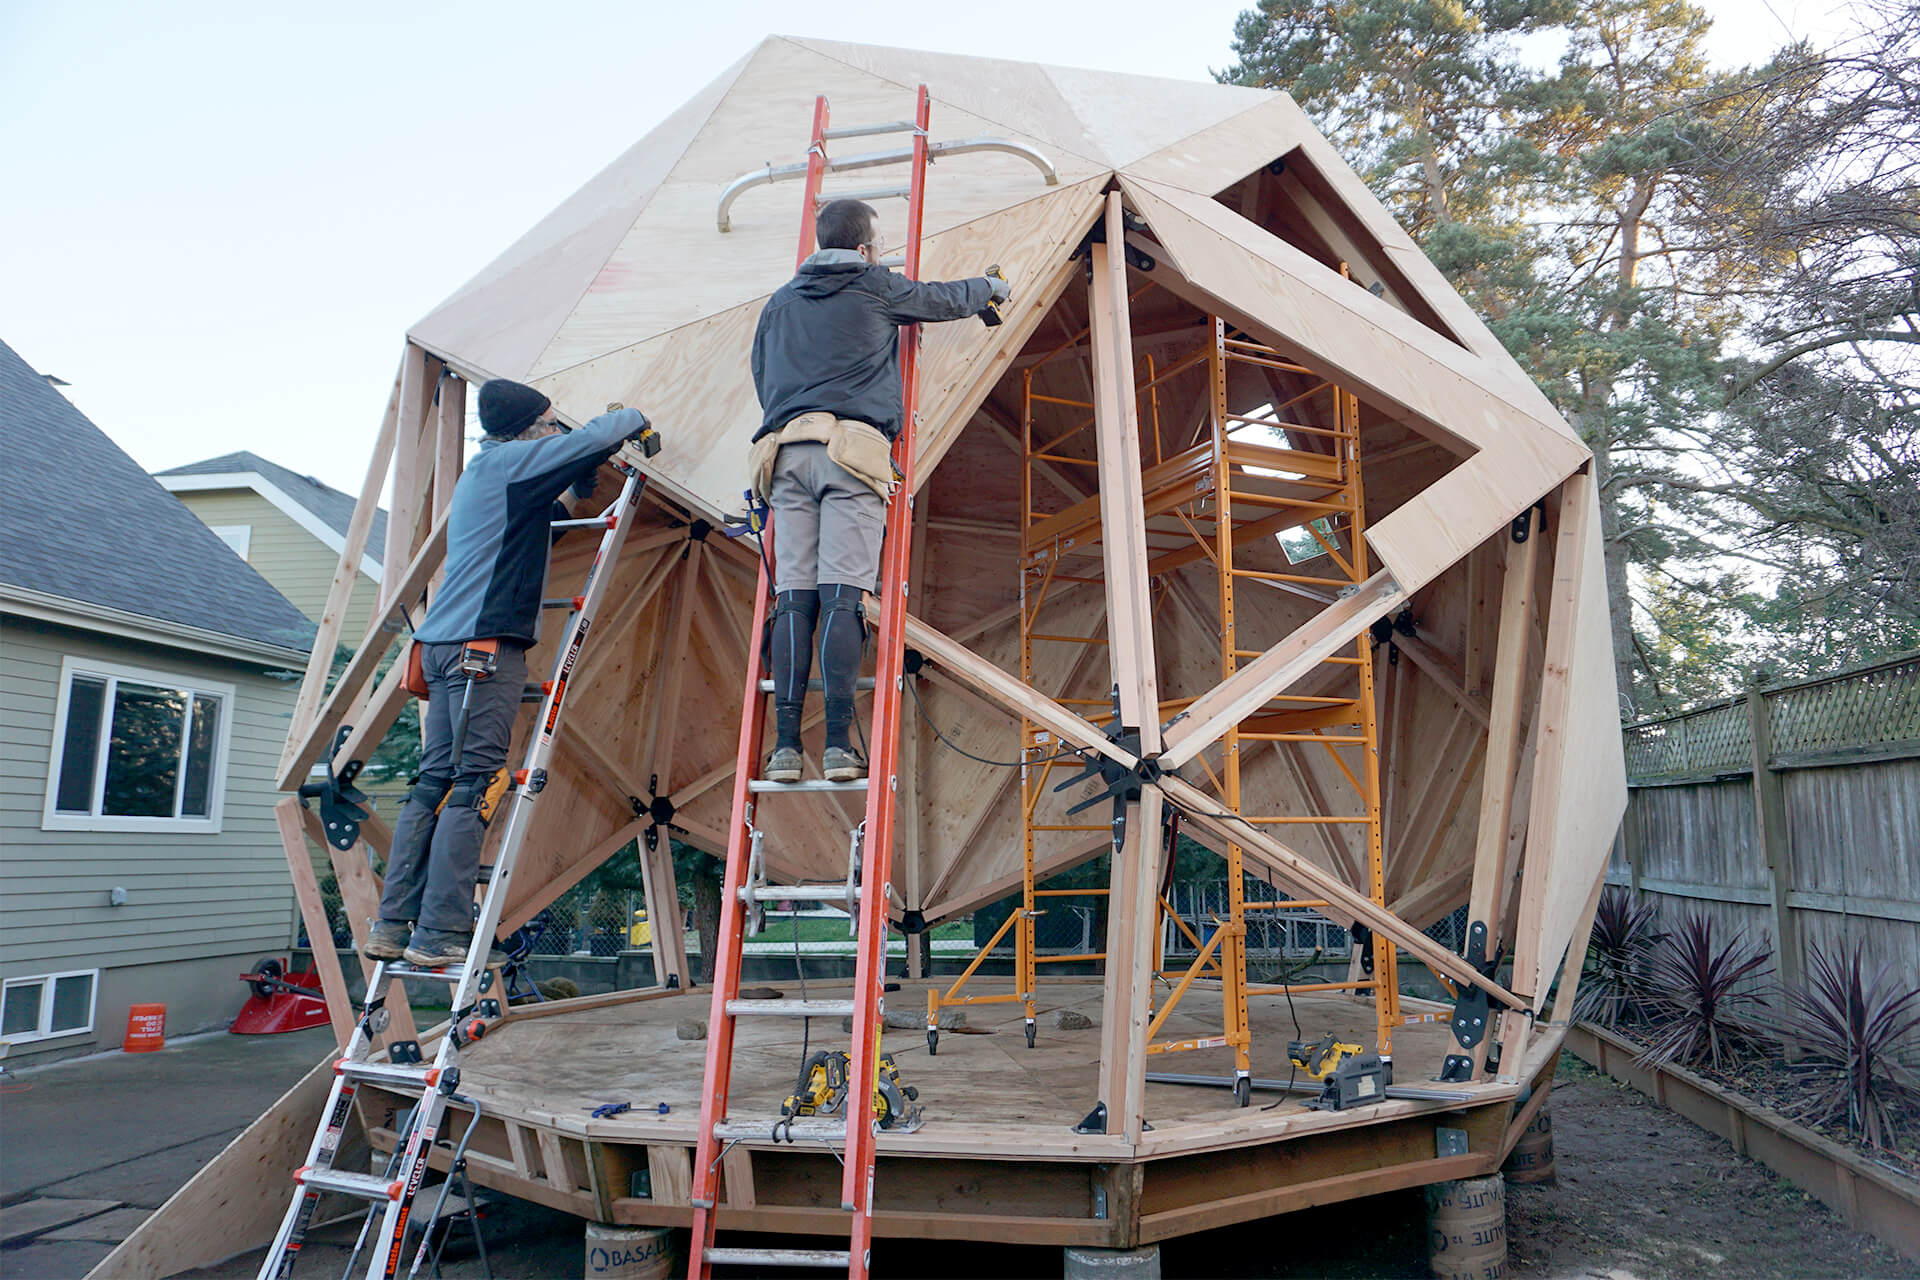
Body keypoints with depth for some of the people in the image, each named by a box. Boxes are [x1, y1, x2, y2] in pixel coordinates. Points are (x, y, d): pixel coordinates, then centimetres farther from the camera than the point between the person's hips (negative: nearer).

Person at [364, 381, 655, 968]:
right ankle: (442, 935, -8)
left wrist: (590, 471, 34)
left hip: (443, 644, 10)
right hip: (486, 642, -10)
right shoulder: (510, 462, -3)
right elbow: (599, 436, -11)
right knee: (473, 787, -9)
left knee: (434, 783, 8)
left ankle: (393, 925, 10)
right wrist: (632, 418, 11)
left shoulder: (483, 471, 25)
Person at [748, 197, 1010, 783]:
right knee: (843, 597, -11)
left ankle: (785, 746, -7)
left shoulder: (780, 301, 25)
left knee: (793, 598, -1)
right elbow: (948, 299, 28)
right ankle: (838, 745, -16)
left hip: (784, 453, 4)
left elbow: (761, 376, 30)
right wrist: (991, 286, 48)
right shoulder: (877, 287, 14)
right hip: (851, 448, -4)